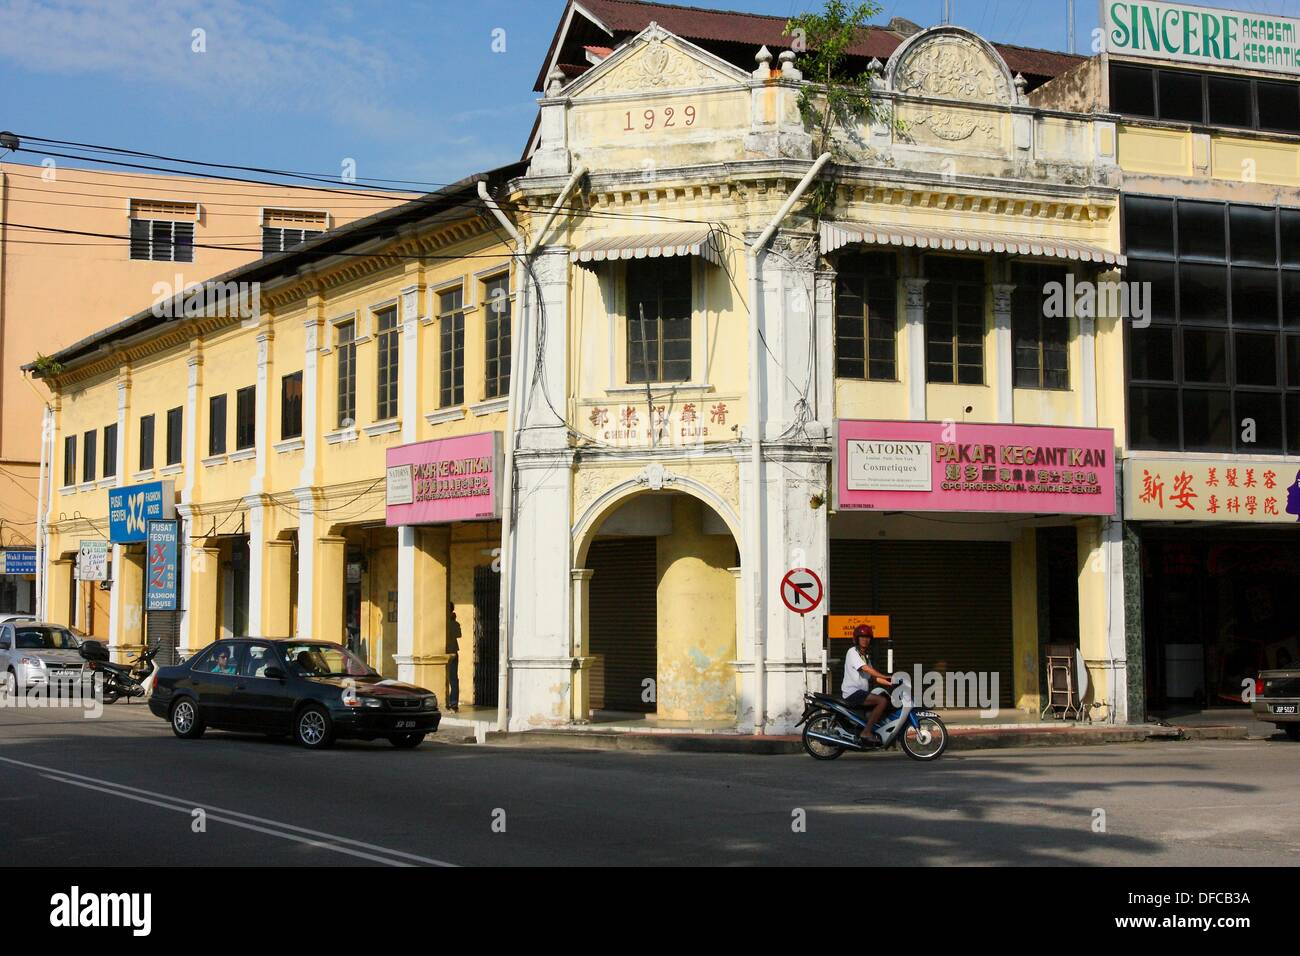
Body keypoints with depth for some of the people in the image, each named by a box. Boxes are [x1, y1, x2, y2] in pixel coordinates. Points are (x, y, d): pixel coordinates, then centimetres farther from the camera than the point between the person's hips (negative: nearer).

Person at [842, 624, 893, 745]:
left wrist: (889, 683, 4)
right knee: (883, 701, -23)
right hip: (852, 693, -9)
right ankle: (866, 732, -23)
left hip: (862, 692, 9)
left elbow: (872, 676, 18)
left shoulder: (866, 655, 23)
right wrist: (886, 677, -24)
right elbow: (866, 668, -20)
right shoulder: (852, 652, -7)